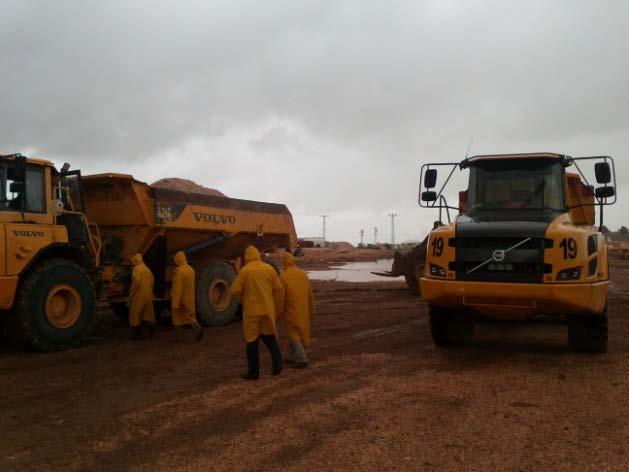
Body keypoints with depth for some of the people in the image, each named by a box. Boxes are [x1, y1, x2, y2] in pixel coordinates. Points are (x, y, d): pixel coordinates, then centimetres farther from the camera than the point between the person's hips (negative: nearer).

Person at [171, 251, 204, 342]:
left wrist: (175, 303, -22)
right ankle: (198, 329, -9)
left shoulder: (179, 271, -21)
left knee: (178, 318, 9)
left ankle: (180, 336, 17)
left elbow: (178, 288, -23)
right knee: (190, 316, 13)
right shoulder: (191, 269, 4)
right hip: (189, 299, 7)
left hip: (180, 299, -7)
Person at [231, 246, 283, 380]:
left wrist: (243, 299, 10)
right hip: (268, 309, 4)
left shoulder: (244, 270, -11)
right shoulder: (269, 268, 1)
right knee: (270, 336, 18)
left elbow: (235, 290, -10)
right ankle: (277, 364, 8)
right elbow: (278, 288, 3)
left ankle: (253, 372, 10)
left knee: (252, 340, 5)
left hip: (252, 310, -4)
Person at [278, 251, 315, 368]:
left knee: (294, 334, 3)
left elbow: (281, 296, -12)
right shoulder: (303, 274, 3)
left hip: (291, 311, -5)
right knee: (298, 333, 17)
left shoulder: (283, 276, -12)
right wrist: (311, 310, 16)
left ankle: (302, 359, -4)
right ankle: (290, 357, 26)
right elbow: (310, 294, 7)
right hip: (303, 311, 5)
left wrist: (280, 312, -2)